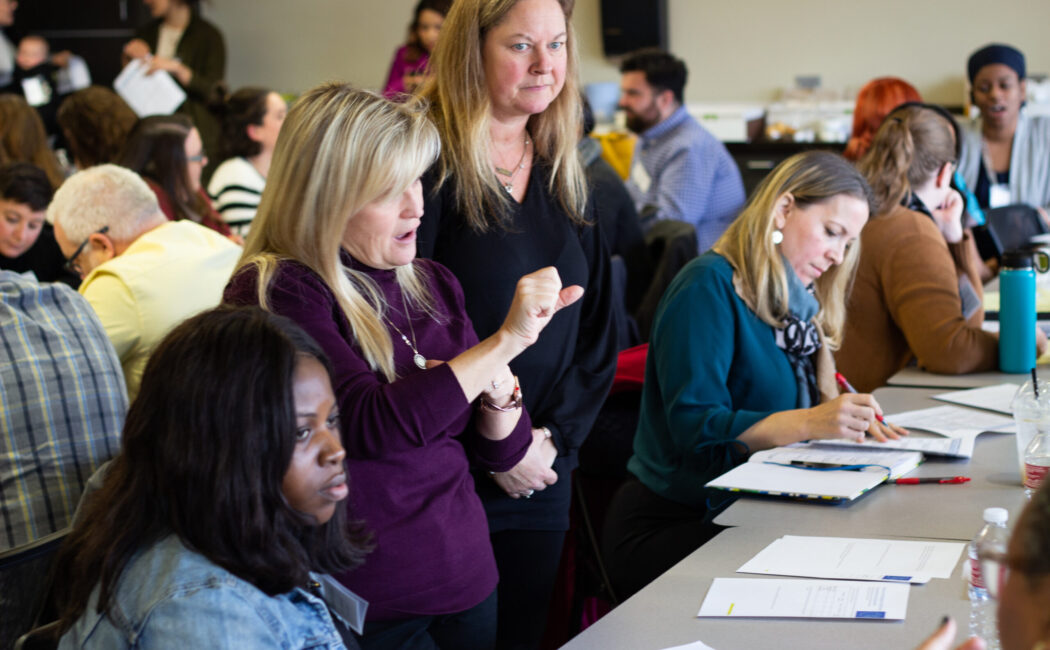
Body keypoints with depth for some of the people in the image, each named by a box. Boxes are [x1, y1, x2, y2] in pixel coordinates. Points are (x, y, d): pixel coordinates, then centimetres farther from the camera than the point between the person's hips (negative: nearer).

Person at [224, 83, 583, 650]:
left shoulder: (430, 284, 7)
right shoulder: (273, 292, -13)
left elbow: (501, 453, 10)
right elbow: (373, 426, -25)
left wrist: (497, 390, -11)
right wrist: (503, 342, -23)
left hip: (467, 580, 6)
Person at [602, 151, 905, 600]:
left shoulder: (798, 302, 18)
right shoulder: (711, 286, -10)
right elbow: (695, 425, -19)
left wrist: (847, 419, -4)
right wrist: (809, 423, -25)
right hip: (670, 525, -8)